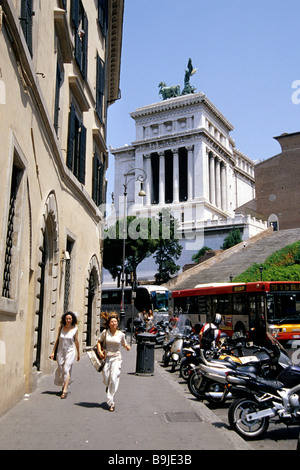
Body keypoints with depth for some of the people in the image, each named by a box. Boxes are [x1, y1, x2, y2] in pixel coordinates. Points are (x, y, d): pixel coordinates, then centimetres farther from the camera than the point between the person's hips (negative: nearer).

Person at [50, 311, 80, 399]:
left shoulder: (75, 329, -4)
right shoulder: (61, 328, 1)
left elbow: (76, 341, 7)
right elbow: (57, 340, 9)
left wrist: (78, 354, 14)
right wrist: (53, 352, 7)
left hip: (70, 351, -3)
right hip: (60, 351, 3)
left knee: (66, 369, -14)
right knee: (60, 369, 9)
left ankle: (65, 391, -13)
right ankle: (64, 385, 36)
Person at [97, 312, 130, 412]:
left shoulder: (121, 334, 2)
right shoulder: (105, 332, 0)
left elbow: (124, 344, 17)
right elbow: (99, 342, 10)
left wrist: (127, 347, -5)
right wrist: (100, 352, -5)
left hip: (116, 358, -1)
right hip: (106, 357, 1)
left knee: (114, 379, -12)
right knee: (106, 380, 3)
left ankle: (111, 402, -3)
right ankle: (108, 387, 43)